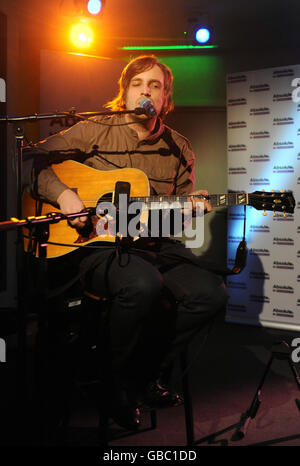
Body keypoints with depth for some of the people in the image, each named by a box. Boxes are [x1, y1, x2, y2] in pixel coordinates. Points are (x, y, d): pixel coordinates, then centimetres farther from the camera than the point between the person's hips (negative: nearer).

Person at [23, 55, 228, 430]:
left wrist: (190, 208, -5)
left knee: (211, 293, -19)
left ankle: (149, 372, 3)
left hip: (155, 245, 5)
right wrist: (62, 194, -13)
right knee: (144, 284, -36)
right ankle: (122, 381, -8)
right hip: (97, 246, -4)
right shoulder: (95, 131, 2)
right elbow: (31, 160, 3)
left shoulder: (179, 150, 12)